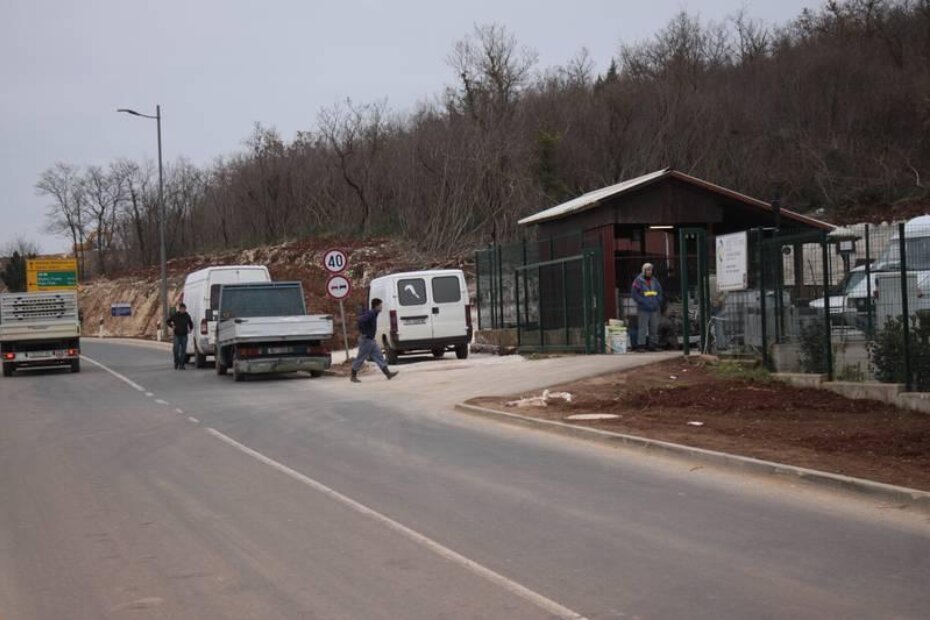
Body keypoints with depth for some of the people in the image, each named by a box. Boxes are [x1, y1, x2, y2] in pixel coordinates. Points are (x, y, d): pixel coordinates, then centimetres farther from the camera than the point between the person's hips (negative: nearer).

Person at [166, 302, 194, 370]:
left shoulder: (187, 316, 5)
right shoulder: (174, 315, -2)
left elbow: (191, 323, 23)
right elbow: (168, 321, 10)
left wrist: (190, 329, 9)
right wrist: (172, 326, -4)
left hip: (184, 336, 2)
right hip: (177, 335, -2)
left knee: (183, 351, 0)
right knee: (176, 350, -6)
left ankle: (181, 365, 5)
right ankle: (176, 364, 12)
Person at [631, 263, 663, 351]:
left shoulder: (654, 280, 14)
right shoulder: (638, 281, -2)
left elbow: (660, 292, 19)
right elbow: (635, 295, -5)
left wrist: (658, 302, 3)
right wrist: (644, 302, -13)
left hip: (654, 308, 5)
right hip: (643, 309, -5)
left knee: (654, 327, 5)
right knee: (642, 327, -9)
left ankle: (653, 344, 10)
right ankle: (640, 345, -8)